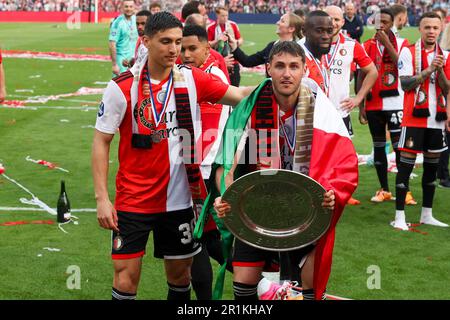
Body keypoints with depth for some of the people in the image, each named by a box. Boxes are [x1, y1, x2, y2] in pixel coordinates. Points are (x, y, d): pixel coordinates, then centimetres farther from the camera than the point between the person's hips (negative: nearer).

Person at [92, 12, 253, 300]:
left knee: (180, 273, 12)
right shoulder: (122, 87, -8)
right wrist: (102, 198, -9)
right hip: (133, 199, -2)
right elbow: (101, 142, -5)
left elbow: (241, 95, -5)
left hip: (180, 198, 3)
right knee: (126, 274, -3)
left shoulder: (193, 80, -1)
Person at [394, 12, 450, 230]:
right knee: (406, 163, -5)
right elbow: (405, 84, -13)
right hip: (414, 117, -5)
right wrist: (429, 69, -18)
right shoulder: (409, 52, -3)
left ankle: (427, 214, 20)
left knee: (432, 164, 10)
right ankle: (399, 216, -1)